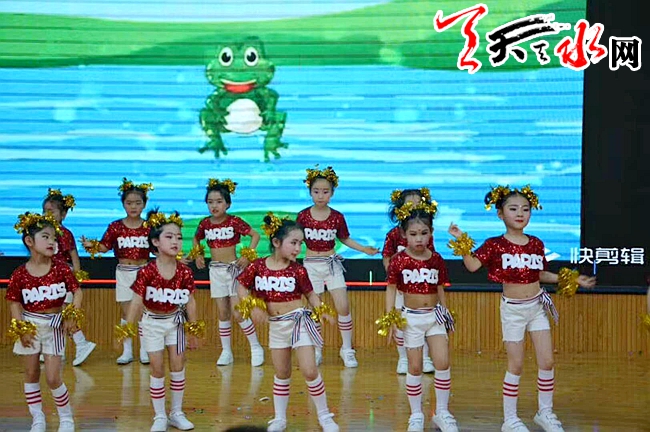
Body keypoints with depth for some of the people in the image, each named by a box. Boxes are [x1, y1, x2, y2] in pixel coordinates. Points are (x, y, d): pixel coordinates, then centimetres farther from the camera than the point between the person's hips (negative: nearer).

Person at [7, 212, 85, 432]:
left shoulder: (61, 268, -8)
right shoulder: (20, 274, -9)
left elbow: (77, 291, -4)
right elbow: (14, 302, -3)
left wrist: (72, 315, -16)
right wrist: (21, 329, -10)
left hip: (54, 325, -1)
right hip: (30, 325, 1)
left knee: (53, 378, -3)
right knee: (31, 374, 11)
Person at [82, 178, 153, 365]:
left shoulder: (149, 227, -1)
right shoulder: (115, 227, -1)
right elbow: (104, 246, -2)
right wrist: (91, 245, -20)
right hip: (123, 272, 1)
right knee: (126, 311, 5)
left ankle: (144, 349, 13)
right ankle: (127, 350, 13)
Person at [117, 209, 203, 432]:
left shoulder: (185, 272, -11)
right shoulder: (146, 272, -18)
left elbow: (190, 302, -3)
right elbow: (137, 301, -17)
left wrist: (193, 332, 1)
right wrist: (127, 329, -21)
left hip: (175, 322, 2)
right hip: (152, 323, -2)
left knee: (178, 367, 8)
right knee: (157, 370, 4)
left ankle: (177, 413, 24)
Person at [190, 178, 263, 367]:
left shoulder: (234, 222, -11)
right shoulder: (205, 224, 2)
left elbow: (255, 235, -5)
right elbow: (196, 239, 21)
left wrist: (248, 255, -13)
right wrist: (197, 254, 6)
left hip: (234, 268, -4)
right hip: (215, 270, 4)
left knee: (237, 313, -5)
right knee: (222, 313, 8)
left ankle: (256, 347, 11)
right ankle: (226, 352, 17)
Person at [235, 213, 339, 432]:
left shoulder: (297, 270, -8)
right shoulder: (257, 266, -7)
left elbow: (310, 294, 1)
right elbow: (241, 287, 4)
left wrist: (322, 311, -15)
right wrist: (252, 307, -9)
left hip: (299, 322, -2)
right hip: (276, 325, 2)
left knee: (310, 371, -5)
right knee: (281, 373, 15)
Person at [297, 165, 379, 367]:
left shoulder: (337, 217, -4)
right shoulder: (303, 216, -6)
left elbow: (345, 239, 8)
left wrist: (365, 249, -1)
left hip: (332, 264, 0)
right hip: (311, 265, 0)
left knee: (343, 307, -5)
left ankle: (347, 349, 11)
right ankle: (316, 351, 18)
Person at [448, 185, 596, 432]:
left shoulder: (536, 244, 2)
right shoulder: (495, 245, -10)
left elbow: (540, 275, 12)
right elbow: (472, 265, -18)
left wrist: (573, 280, 10)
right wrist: (461, 242, -29)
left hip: (537, 306, 4)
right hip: (512, 309, -4)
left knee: (547, 361, 5)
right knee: (516, 365, 1)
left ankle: (545, 412, 23)